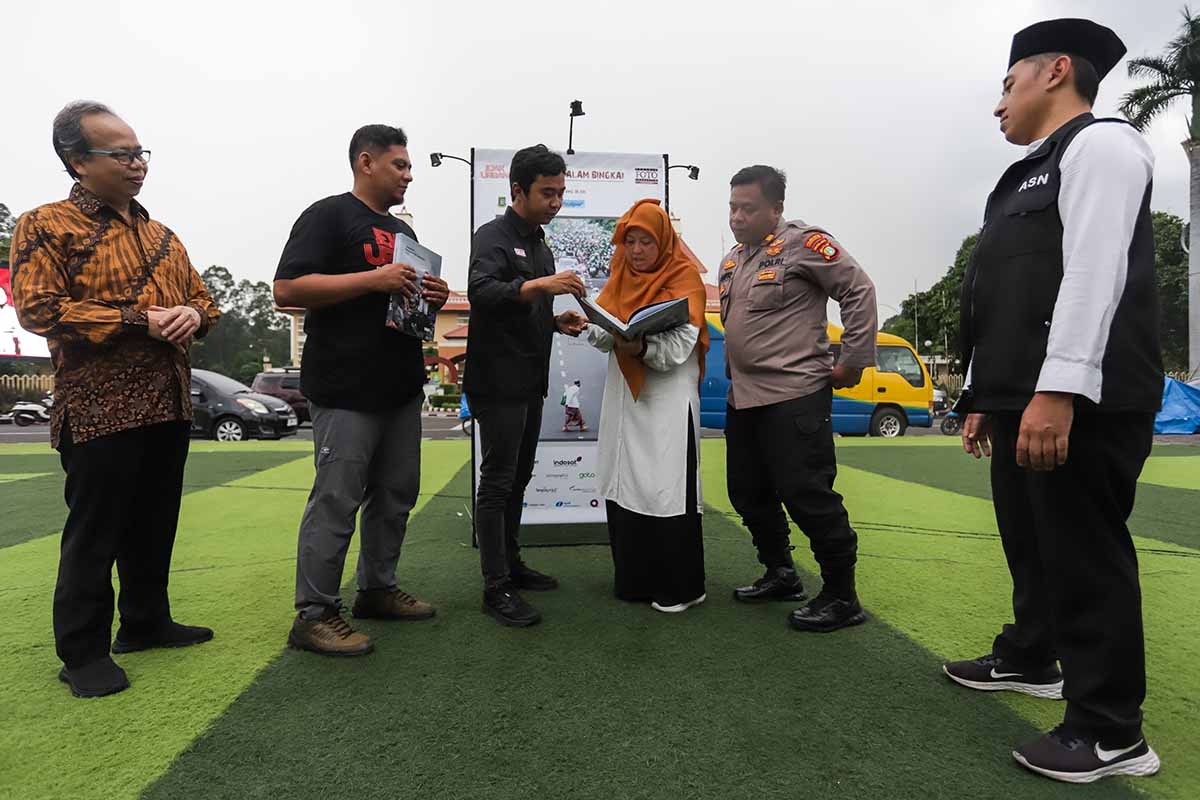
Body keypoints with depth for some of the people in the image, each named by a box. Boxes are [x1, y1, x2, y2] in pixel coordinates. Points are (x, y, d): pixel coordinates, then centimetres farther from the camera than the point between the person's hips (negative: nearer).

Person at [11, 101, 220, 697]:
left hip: (169, 406, 7)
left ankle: (146, 622, 30)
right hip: (100, 409, -6)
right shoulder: (45, 226, -2)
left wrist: (194, 315, -4)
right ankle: (84, 653, 13)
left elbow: (200, 295, 21)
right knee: (94, 534, 1)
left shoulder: (161, 235, 18)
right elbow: (37, 309, -13)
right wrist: (138, 320, -19)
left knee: (155, 525, 15)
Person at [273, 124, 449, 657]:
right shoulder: (328, 216, -4)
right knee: (336, 501, -6)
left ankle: (377, 590, 27)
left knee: (395, 495, 13)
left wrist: (433, 297, 6)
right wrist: (374, 278, -21)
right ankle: (315, 615, 5)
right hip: (347, 391, -8)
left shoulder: (402, 231, 21)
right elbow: (287, 290, -15)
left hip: (402, 388, 9)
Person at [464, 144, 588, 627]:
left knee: (519, 478, 14)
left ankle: (511, 564, 26)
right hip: (498, 381, -9)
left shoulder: (541, 247, 19)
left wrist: (558, 322, 6)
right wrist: (542, 284, -38)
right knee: (497, 481, -6)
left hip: (530, 382, 9)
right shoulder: (494, 236, -8)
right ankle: (495, 588, -2)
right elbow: (481, 292, -26)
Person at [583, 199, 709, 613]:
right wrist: (601, 331, -17)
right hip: (623, 393, 6)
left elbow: (678, 348, -14)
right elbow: (600, 329, 6)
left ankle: (681, 587, 4)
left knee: (666, 490, -7)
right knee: (623, 485, 6)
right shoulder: (620, 278, 15)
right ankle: (634, 579, 19)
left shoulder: (684, 278, -3)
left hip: (669, 398, -6)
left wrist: (641, 347, -31)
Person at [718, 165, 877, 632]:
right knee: (748, 494, 14)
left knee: (807, 496, -8)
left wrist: (853, 363, -11)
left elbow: (859, 292, -10)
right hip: (743, 398, 9)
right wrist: (734, 372, 15)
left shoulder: (803, 243, -8)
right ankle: (780, 574, 31)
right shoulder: (732, 261, 17)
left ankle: (841, 597, 6)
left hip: (795, 396, -9)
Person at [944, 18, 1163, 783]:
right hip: (1025, 400, 10)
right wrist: (985, 396, 19)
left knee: (1085, 558, -2)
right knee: (1030, 542, 20)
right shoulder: (1030, 176, 24)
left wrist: (1058, 391, -27)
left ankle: (1111, 734, 11)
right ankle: (1030, 660, 39)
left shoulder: (1100, 143, -5)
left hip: (1079, 402, -10)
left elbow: (1095, 270, -19)